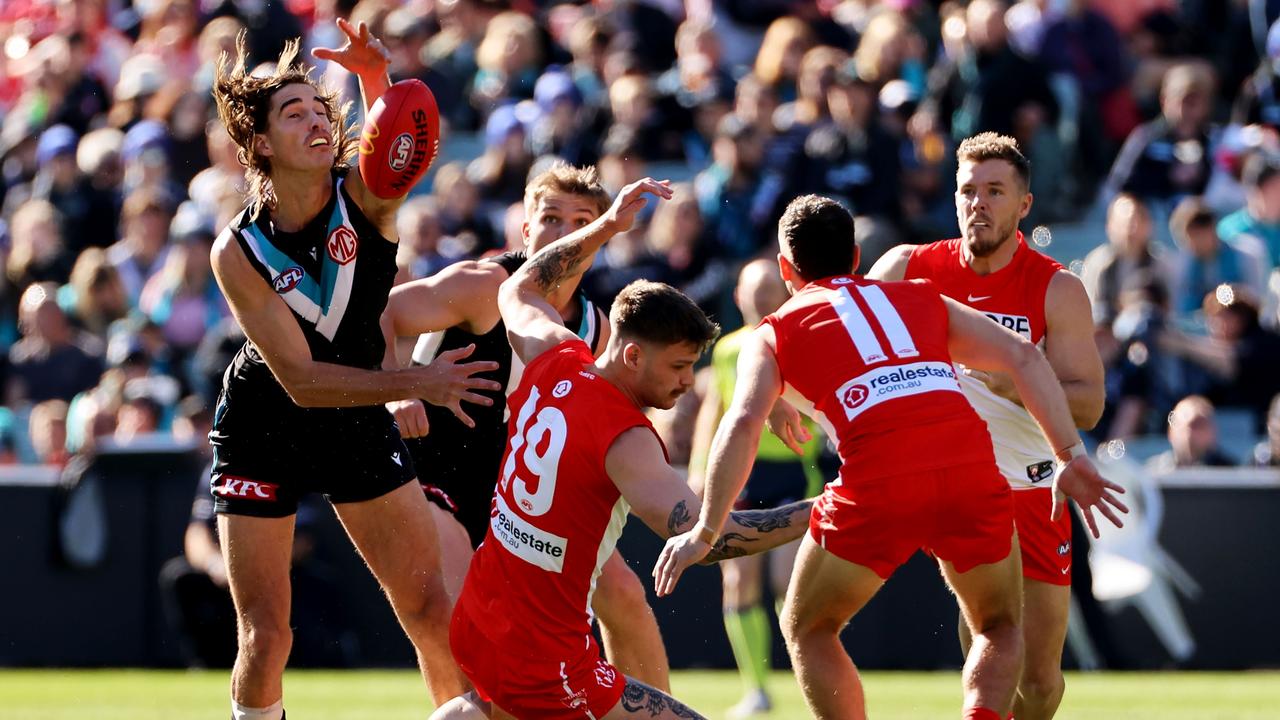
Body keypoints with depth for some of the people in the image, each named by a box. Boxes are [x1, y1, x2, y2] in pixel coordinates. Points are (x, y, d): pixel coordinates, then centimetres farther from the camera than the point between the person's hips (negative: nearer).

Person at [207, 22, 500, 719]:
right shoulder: (238, 250, -20)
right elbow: (301, 380, -23)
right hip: (262, 434, -2)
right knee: (265, 639, -5)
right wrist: (416, 383, -32)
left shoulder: (362, 193, -16)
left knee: (429, 607, 0)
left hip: (357, 426, 2)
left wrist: (376, 80, -62)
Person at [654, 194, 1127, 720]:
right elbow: (1022, 356, 15)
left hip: (879, 488, -2)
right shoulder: (925, 301, 27)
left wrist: (705, 531, 2)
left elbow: (743, 424, 2)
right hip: (973, 473, 2)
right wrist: (1070, 456, 15)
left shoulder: (773, 334, 19)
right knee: (1001, 628, 26)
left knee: (808, 630, 23)